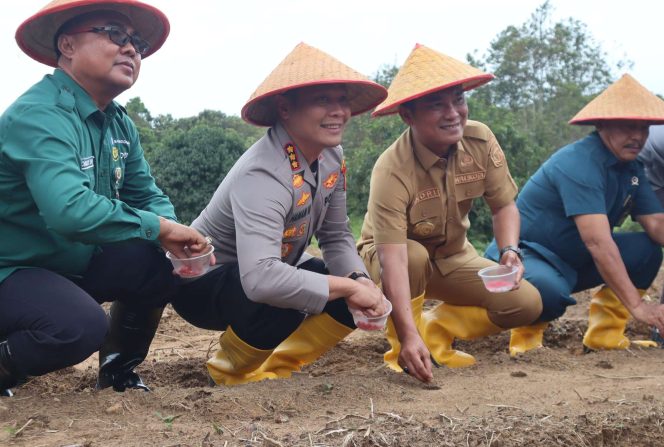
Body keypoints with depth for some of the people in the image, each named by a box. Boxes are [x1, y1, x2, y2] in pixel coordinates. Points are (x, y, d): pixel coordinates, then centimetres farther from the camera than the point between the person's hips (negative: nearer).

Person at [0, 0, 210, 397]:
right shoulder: (39, 115, -25)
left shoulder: (119, 123, 4)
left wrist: (177, 237, -15)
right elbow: (70, 210, -38)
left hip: (73, 265, 9)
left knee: (160, 265, -11)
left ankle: (118, 369, 11)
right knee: (81, 326, -33)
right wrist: (158, 228, -29)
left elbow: (147, 195, 8)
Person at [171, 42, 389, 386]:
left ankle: (270, 367, 6)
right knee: (279, 305, -37)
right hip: (203, 281, -8)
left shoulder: (332, 157, -9)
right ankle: (232, 369, -4)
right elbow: (261, 280, -47)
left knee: (362, 299, -10)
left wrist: (360, 280, -21)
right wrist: (347, 287, -37)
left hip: (275, 271, 8)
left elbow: (336, 237, 1)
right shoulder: (263, 176, -34)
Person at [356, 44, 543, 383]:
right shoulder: (392, 171, -34)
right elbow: (394, 258, -41)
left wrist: (509, 250, -30)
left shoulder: (480, 139, -19)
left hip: (453, 256, 4)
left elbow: (504, 205, -8)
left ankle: (436, 329, 7)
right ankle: (404, 351, -14)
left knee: (526, 304, -13)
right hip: (401, 256, -4)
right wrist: (409, 336, -50)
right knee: (415, 255, -39)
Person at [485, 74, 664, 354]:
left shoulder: (632, 169, 4)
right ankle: (528, 330, -6)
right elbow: (597, 241, -33)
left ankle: (605, 334, -1)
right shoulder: (579, 163, -24)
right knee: (552, 293, -40)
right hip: (527, 255, -9)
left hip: (573, 263, 9)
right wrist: (636, 305, -37)